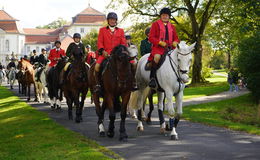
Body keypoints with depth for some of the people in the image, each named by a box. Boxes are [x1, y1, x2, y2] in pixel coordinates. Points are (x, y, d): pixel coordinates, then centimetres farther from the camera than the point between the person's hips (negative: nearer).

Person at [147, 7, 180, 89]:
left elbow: (176, 38, 22)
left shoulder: (171, 26, 20)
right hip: (158, 47, -5)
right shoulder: (155, 24, 6)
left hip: (170, 48, 5)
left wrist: (175, 43, -3)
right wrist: (161, 42, -15)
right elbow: (151, 37, -1)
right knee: (157, 57, -36)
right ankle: (152, 78, -33)